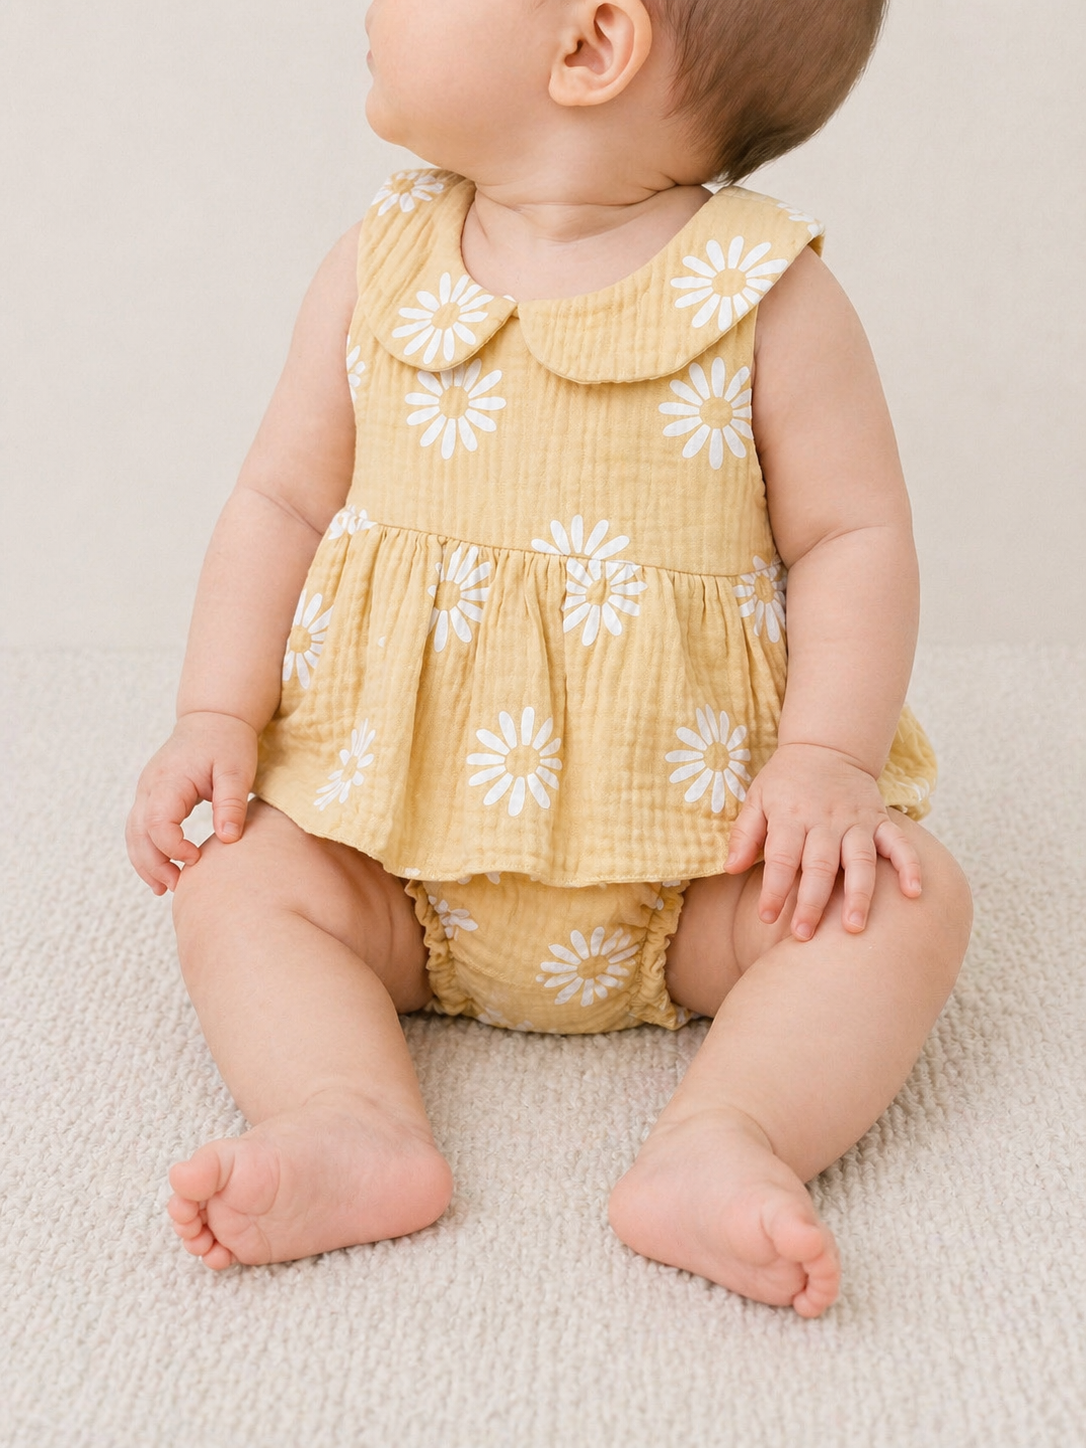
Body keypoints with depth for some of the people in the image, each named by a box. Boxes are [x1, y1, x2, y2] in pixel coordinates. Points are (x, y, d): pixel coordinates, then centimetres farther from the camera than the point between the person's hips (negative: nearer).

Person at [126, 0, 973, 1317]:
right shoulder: (382, 266, 1)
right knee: (233, 882, -16)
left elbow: (855, 532, -6)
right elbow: (282, 500, 5)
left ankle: (720, 1138, -33)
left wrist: (827, 759, -20)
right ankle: (355, 1126, -29)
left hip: (697, 835, -2)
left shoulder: (765, 293, -8)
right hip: (404, 833, 3)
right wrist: (217, 721, -6)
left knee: (907, 900, -22)